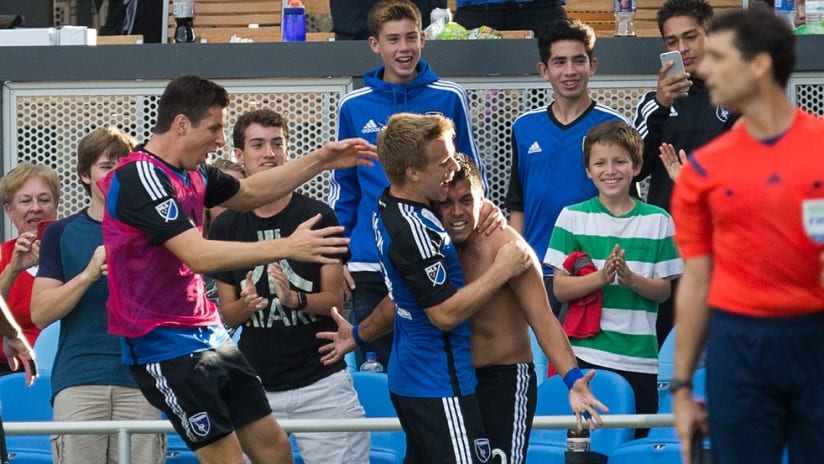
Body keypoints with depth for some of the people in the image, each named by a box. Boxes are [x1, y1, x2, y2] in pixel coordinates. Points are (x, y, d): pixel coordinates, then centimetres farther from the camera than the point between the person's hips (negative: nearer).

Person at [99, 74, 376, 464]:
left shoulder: (192, 174, 8)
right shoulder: (140, 177, -20)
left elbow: (250, 192, 28)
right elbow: (198, 255, -29)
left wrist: (321, 161, 22)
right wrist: (286, 247, -30)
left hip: (208, 337, 9)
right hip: (166, 347, -9)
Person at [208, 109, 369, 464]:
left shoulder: (319, 217, -2)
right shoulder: (225, 227, 4)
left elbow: (334, 300, -1)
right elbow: (227, 314, 7)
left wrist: (294, 299, -21)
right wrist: (247, 304, -16)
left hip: (320, 381, -2)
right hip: (255, 385, 2)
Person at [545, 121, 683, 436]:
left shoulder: (657, 221, 6)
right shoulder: (573, 217, 4)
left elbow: (663, 290, 4)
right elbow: (560, 288, -1)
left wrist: (631, 279, -15)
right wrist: (601, 277, -17)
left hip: (639, 359, 1)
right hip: (586, 353, -1)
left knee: (637, 442, 2)